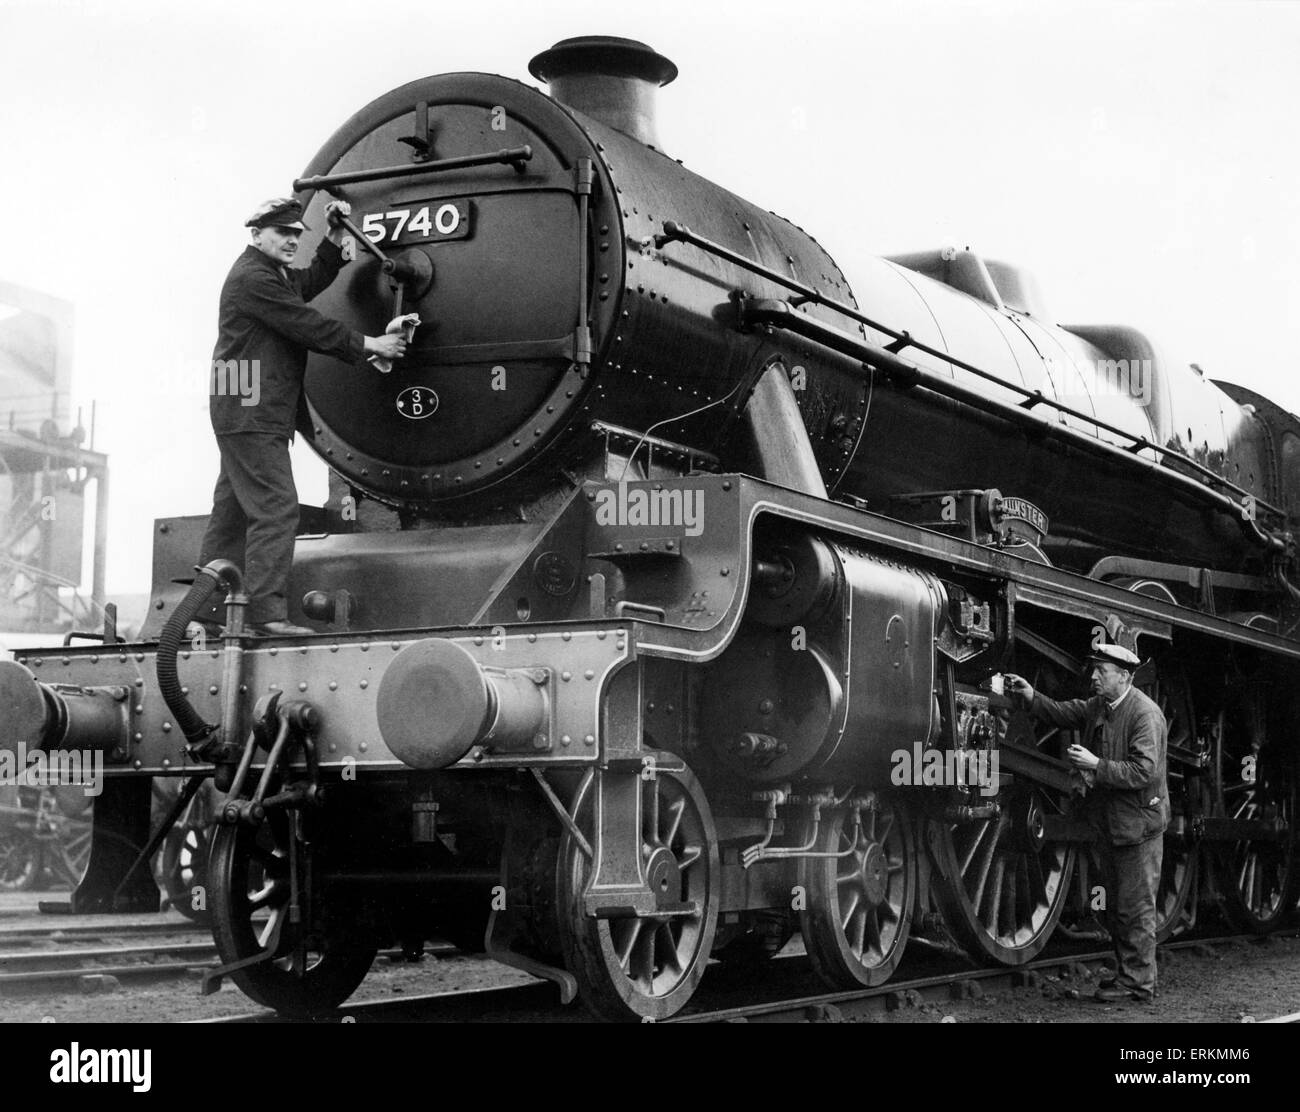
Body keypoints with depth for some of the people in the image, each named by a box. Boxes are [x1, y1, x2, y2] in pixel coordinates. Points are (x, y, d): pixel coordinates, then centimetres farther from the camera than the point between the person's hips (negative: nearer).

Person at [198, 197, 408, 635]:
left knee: (232, 511, 10)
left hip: (248, 415, 11)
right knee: (275, 508, -15)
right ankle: (267, 611, -20)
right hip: (251, 415, -11)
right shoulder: (252, 278, -12)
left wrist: (335, 236, 15)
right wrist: (366, 344, -10)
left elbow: (311, 282, 26)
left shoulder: (274, 274, 20)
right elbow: (305, 325, -15)